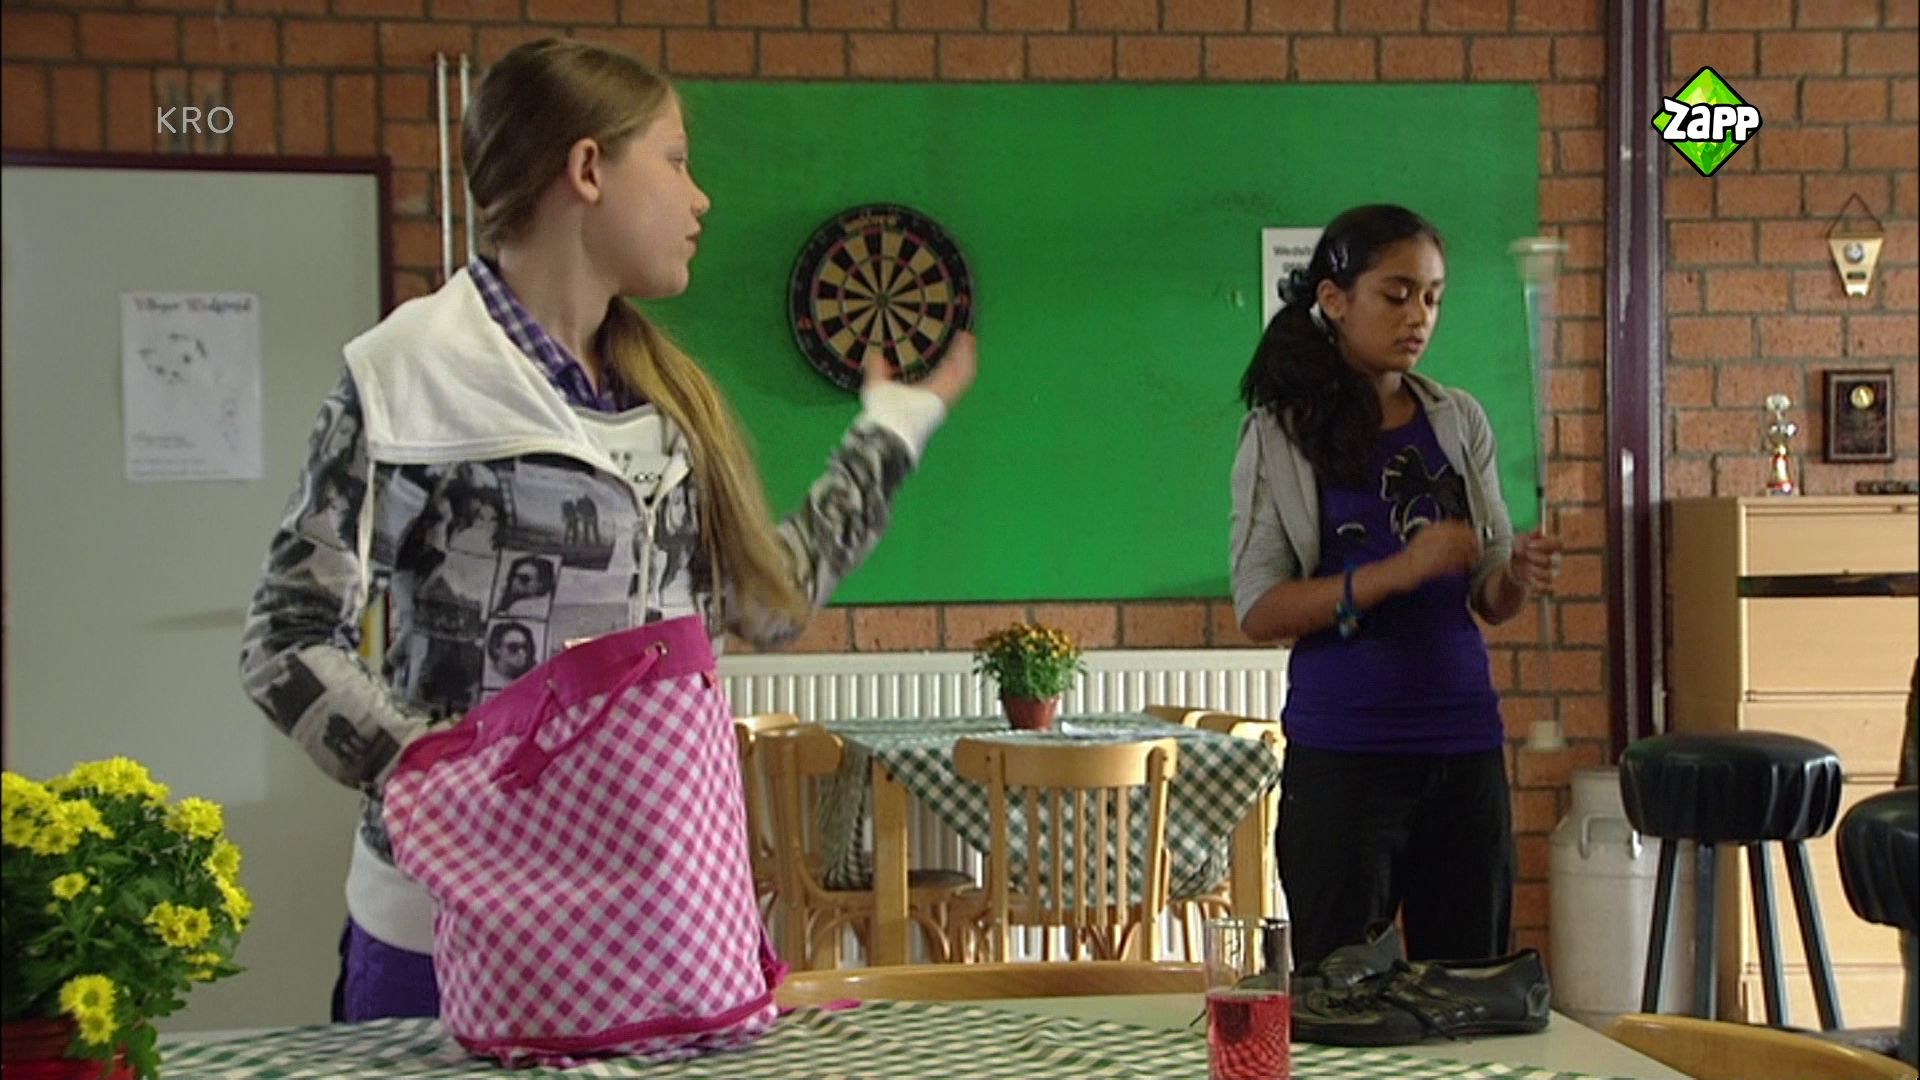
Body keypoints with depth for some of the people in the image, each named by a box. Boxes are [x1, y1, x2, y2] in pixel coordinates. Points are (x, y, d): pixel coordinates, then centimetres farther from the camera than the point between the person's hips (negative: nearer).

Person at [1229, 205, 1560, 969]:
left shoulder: (1459, 423, 8)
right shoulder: (1281, 435, -3)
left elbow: (1488, 598, 12)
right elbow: (1258, 610, -10)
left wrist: (1519, 576, -11)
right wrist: (1396, 572, -21)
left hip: (1464, 742, 4)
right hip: (1342, 753, -4)